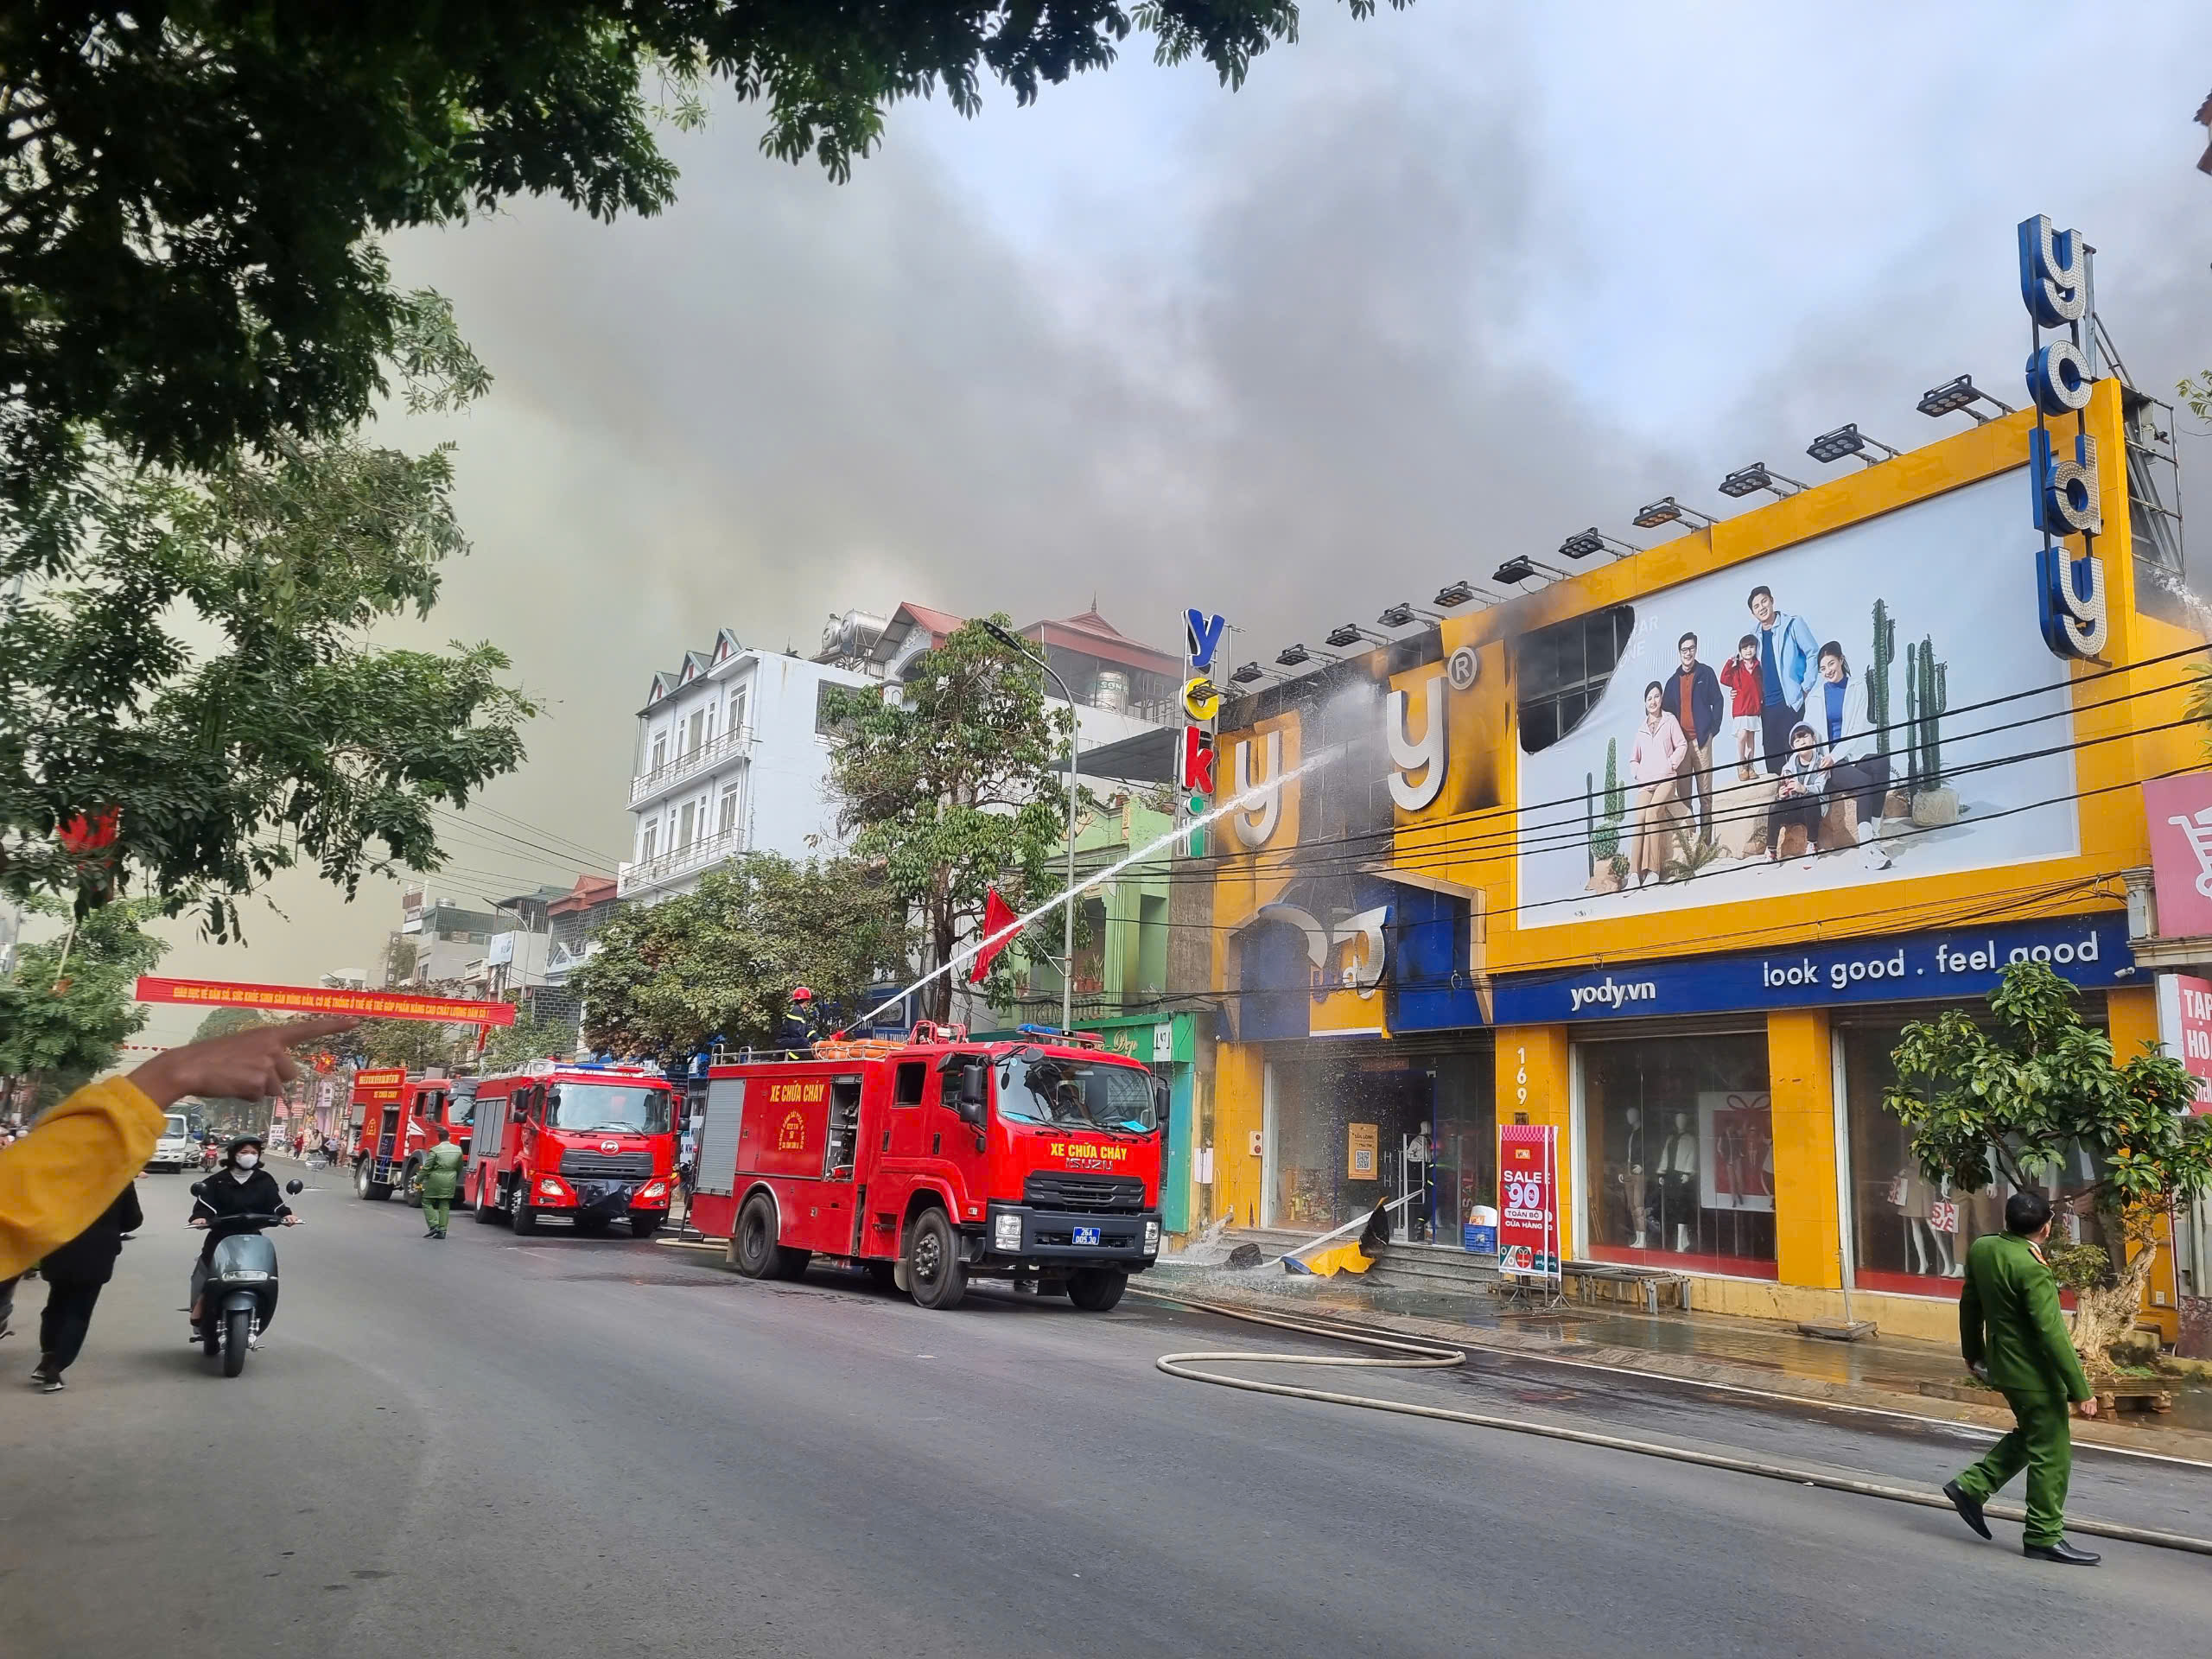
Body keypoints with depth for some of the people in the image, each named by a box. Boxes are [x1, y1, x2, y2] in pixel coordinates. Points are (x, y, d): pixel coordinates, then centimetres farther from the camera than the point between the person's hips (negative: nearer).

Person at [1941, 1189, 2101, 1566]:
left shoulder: (1981, 1248, -1)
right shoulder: (2031, 1269, -26)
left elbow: (1969, 1303, 11)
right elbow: (2052, 1333, -25)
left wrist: (1972, 1351, 24)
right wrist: (2080, 1390, -19)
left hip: (2002, 1364, 8)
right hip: (2034, 1373, -8)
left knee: (2029, 1434, 25)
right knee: (2051, 1454, 5)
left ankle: (1971, 1486, 23)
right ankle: (2043, 1537, 16)